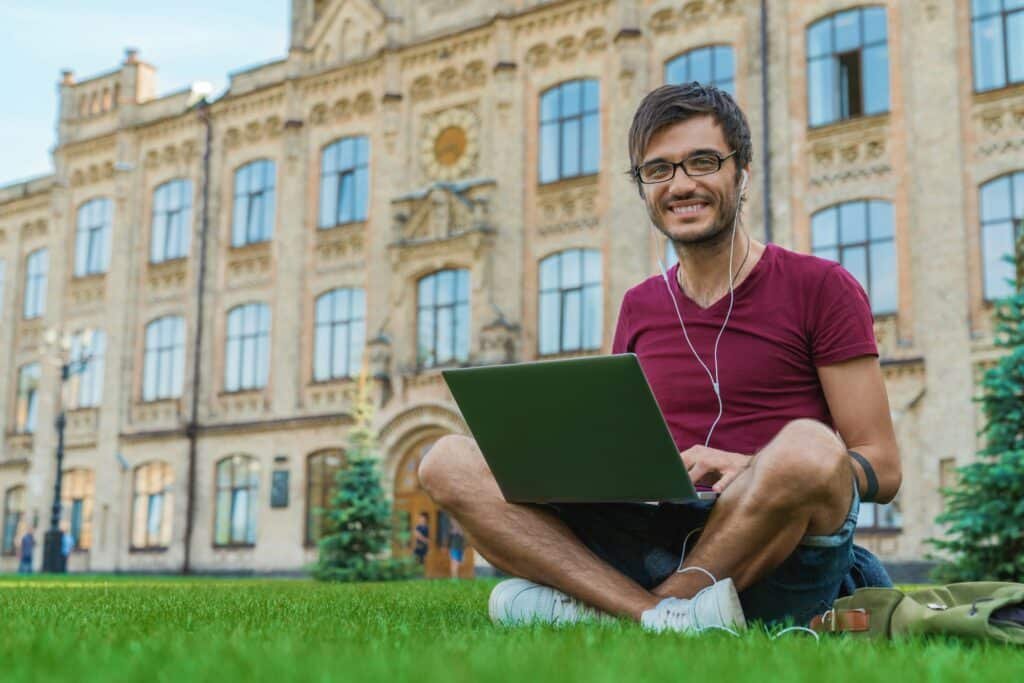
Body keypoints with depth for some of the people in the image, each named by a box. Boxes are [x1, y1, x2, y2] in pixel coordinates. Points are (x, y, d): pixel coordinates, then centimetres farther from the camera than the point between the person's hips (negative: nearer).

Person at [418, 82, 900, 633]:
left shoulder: (819, 287, 4)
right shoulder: (639, 308, 17)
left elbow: (882, 470, 0)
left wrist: (751, 471, -18)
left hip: (777, 562, -4)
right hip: (652, 545, 4)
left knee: (806, 445, -37)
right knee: (448, 463, -10)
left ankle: (593, 602, -18)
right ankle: (670, 614, -26)